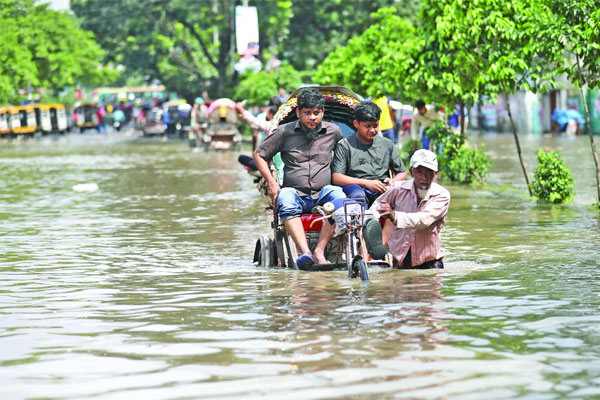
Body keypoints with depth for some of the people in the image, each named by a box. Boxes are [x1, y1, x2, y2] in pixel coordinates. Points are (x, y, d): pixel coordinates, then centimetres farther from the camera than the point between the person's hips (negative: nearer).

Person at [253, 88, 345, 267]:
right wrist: (271, 182, 0)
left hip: (322, 193, 1)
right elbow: (259, 154, 12)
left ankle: (319, 251, -34)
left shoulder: (333, 131, 10)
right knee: (285, 199, -36)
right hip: (295, 192, -1)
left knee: (339, 196, -32)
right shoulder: (285, 132, 4)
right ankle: (305, 252, -51)